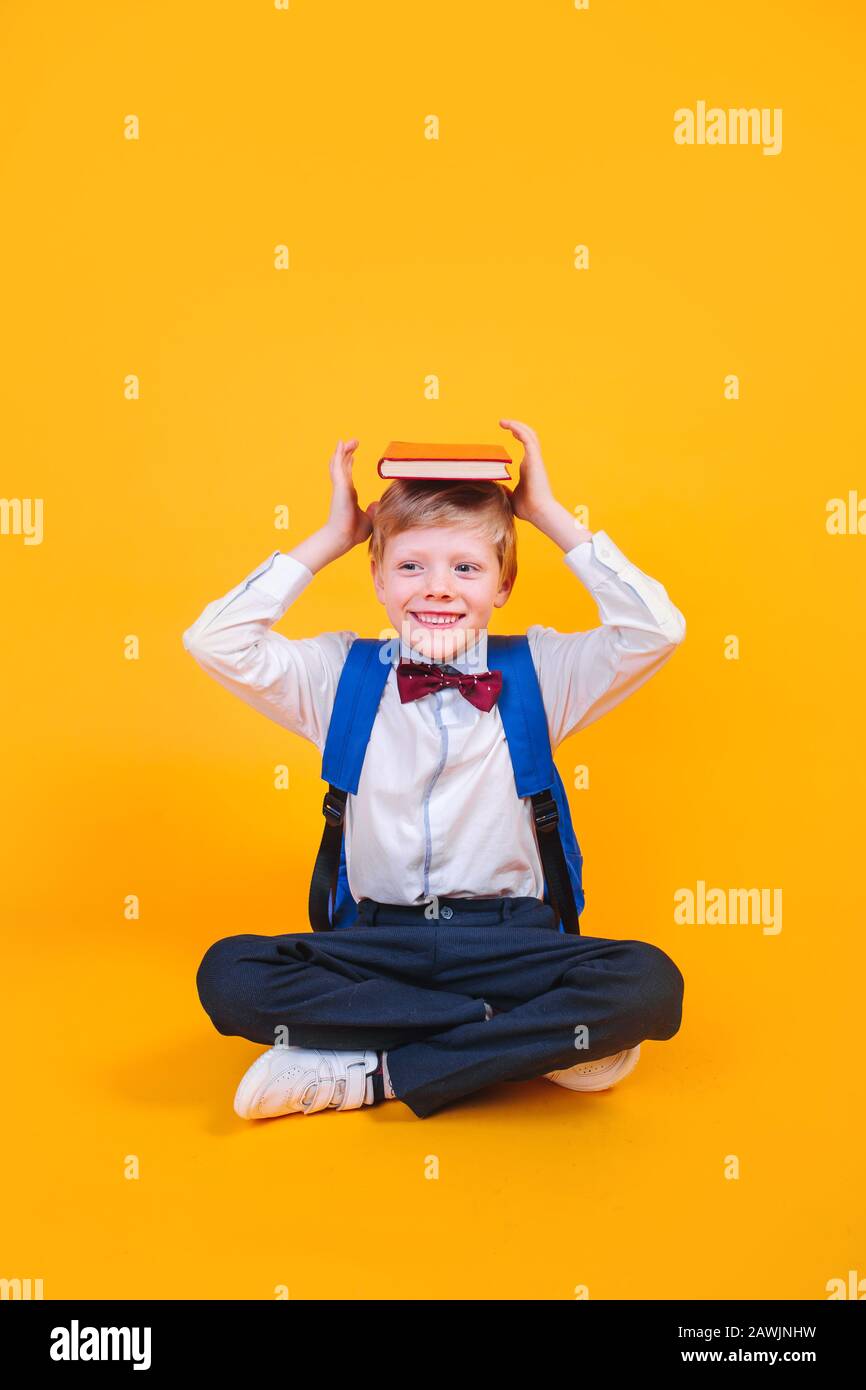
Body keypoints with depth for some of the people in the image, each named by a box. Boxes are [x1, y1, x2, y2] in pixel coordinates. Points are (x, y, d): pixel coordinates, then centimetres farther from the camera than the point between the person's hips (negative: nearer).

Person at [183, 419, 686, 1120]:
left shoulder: (539, 673, 2)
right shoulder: (341, 677, 4)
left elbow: (657, 629, -11)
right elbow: (214, 642, -6)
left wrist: (550, 514, -5)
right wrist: (329, 538, -2)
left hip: (509, 940, 0)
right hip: (379, 940, 1)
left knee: (650, 984, -29)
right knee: (227, 973, -26)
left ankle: (370, 1073, -19)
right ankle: (531, 1041, -18)